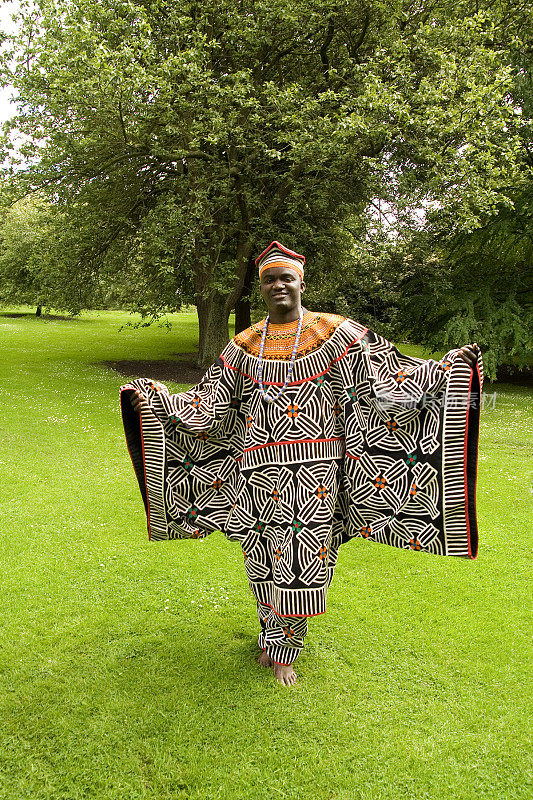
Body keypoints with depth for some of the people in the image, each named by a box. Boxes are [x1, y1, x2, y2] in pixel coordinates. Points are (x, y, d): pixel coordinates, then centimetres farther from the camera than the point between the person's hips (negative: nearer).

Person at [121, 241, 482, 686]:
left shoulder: (336, 334, 2)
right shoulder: (245, 346, 10)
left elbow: (387, 377, -4)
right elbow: (209, 407, 13)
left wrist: (450, 367, -14)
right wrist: (150, 397, 8)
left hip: (313, 474, -2)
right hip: (259, 473, 2)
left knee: (300, 562, 1)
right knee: (265, 559, 9)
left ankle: (284, 650, 23)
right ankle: (274, 637, 34)